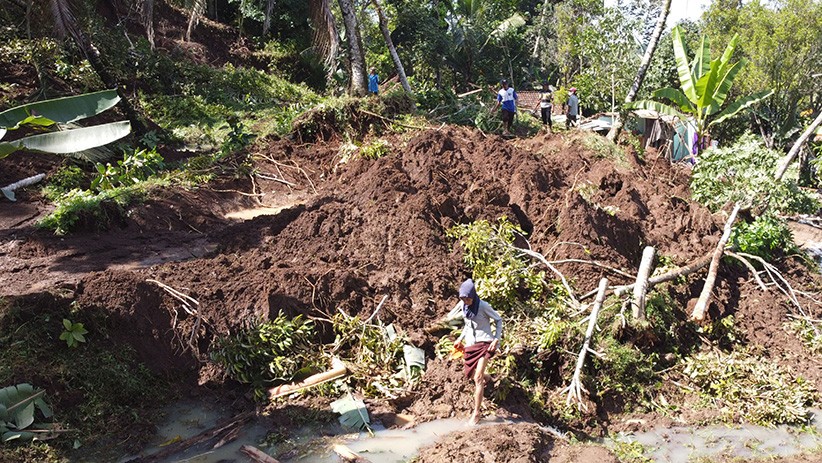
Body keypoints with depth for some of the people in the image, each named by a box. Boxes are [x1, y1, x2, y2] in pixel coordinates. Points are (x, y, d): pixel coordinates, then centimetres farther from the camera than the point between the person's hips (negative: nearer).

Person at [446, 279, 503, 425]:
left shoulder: (483, 306, -17)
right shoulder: (462, 305, -1)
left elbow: (498, 320, -6)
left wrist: (496, 339, -15)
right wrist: (460, 338, 9)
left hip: (484, 343, -6)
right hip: (470, 344, 6)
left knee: (477, 378, -12)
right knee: (469, 374, 17)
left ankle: (476, 413, -4)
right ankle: (486, 378, 51)